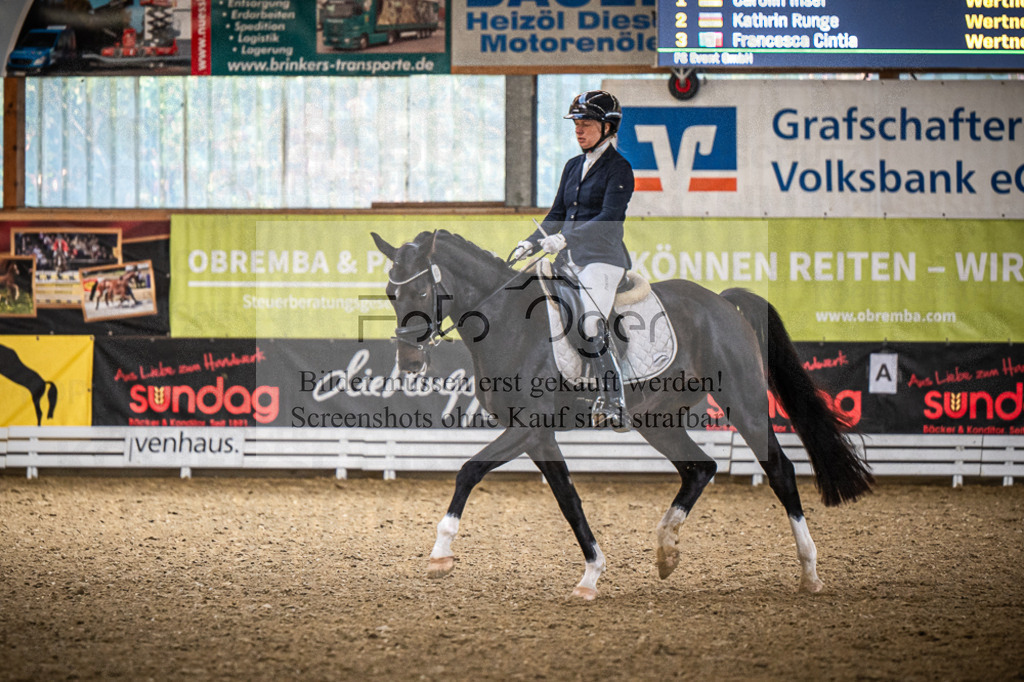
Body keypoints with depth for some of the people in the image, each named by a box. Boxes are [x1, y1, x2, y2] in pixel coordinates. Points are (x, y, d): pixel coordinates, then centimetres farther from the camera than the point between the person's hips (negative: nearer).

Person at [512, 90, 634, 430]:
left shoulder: (618, 168, -7)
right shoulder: (573, 166, 17)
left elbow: (609, 217, -18)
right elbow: (557, 214, 22)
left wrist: (567, 238, -27)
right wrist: (531, 243, 9)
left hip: (601, 258, -8)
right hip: (569, 260, 8)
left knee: (591, 326, -24)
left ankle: (616, 405, -21)